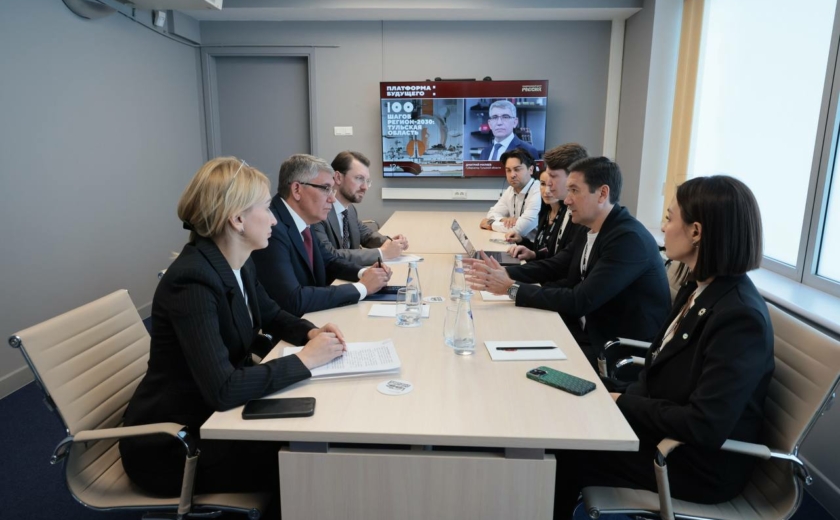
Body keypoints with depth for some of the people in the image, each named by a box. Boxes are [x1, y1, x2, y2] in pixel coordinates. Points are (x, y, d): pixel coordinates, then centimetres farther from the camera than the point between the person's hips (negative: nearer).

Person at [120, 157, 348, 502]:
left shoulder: (238, 264, -1)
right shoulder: (192, 282, -29)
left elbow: (271, 316, 15)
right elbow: (222, 389, -35)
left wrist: (310, 332, -6)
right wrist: (305, 359, -26)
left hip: (211, 415, 8)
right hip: (171, 442, -8)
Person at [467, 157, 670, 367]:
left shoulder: (629, 238, -23)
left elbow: (580, 301, -28)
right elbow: (551, 267, 8)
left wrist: (511, 288, -27)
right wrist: (503, 273, -8)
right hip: (590, 333, 7)